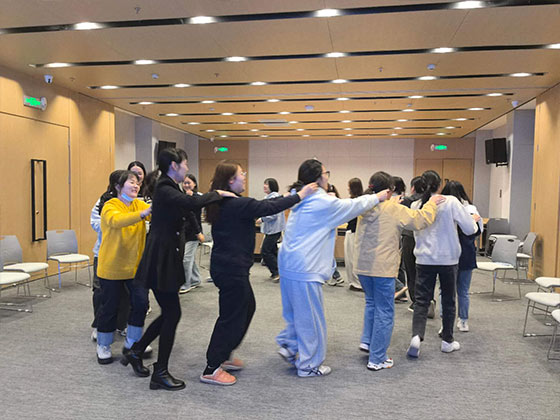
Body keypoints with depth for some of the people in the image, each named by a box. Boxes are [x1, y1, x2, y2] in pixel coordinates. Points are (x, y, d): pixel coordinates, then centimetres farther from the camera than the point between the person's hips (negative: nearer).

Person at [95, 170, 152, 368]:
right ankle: (103, 347, 29)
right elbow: (117, 221, -35)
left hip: (135, 265, 4)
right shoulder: (110, 206, -13)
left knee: (141, 303, -2)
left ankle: (131, 344, 20)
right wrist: (144, 213, -50)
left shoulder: (139, 204, 4)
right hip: (112, 266, -4)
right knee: (110, 307, 8)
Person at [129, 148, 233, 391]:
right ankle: (160, 373, 11)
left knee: (169, 312, 16)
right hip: (160, 260, -10)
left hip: (167, 260, 10)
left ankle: (137, 350, 32)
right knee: (172, 313, -2)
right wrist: (217, 194, -20)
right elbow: (191, 203, -33)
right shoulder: (164, 189, -17)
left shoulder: (169, 189, 15)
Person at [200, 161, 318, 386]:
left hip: (225, 265, 10)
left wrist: (283, 197, 16)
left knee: (246, 307, 21)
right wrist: (299, 196, -11)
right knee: (231, 316, -1)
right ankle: (212, 369, 9)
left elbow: (262, 206, 16)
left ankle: (223, 356, 32)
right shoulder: (237, 204, -20)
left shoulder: (223, 203, 10)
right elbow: (268, 208, -19)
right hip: (232, 268, -10)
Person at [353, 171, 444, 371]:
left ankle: (367, 341, 28)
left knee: (372, 302, 28)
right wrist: (431, 204, 5)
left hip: (362, 265, 7)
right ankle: (377, 359, 9)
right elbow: (420, 220, -10)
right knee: (384, 311, 4)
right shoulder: (393, 209, -13)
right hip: (383, 267, -7)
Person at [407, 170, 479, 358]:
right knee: (448, 300, 14)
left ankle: (416, 336, -12)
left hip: (424, 259, 1)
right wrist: (474, 220, 13)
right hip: (448, 259, -1)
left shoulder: (416, 205, -3)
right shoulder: (451, 202, -11)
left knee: (421, 300, 6)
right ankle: (447, 341, 25)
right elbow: (469, 229, -7)